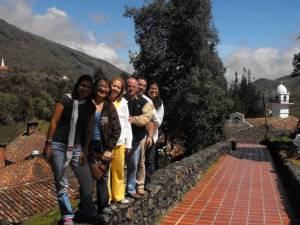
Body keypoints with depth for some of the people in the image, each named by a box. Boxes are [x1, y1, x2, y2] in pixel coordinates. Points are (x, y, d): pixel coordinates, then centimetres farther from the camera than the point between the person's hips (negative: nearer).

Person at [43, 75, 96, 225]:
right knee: (61, 184, 4)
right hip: (59, 146, -4)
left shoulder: (90, 107, 5)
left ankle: (88, 212, 28)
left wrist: (84, 151, 4)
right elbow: (54, 122, -10)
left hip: (77, 147, 5)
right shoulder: (66, 99, -9)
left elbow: (88, 129, 7)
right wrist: (48, 144, -13)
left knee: (87, 181, 7)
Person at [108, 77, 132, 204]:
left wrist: (128, 143, 5)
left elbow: (127, 123, 6)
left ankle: (118, 195, 28)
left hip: (120, 142, 4)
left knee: (119, 170, 14)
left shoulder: (123, 102, 3)